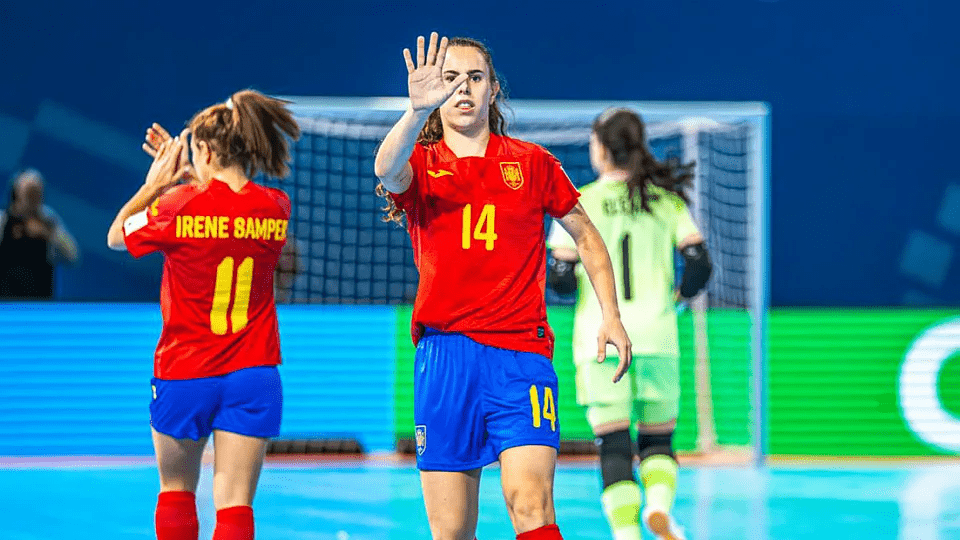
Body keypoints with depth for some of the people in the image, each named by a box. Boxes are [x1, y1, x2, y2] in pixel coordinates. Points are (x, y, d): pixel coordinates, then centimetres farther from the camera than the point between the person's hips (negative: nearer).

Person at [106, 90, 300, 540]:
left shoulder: (178, 207, -12)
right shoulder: (276, 208, -2)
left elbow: (116, 236, 6)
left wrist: (155, 182, 13)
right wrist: (190, 177, 18)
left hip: (183, 372, -2)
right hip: (253, 376, 2)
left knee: (176, 492, 18)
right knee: (235, 504, -2)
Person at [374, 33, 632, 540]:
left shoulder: (532, 163, 10)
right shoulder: (420, 166, 7)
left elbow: (586, 236, 22)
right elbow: (387, 172, -18)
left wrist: (611, 317, 11)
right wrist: (418, 111, -37)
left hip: (521, 352, -1)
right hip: (444, 355, 1)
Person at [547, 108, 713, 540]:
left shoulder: (580, 204, 0)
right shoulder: (667, 201, 5)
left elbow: (560, 277, -5)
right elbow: (699, 265, -3)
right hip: (656, 337, 2)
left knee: (613, 446, 0)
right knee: (658, 440, 15)